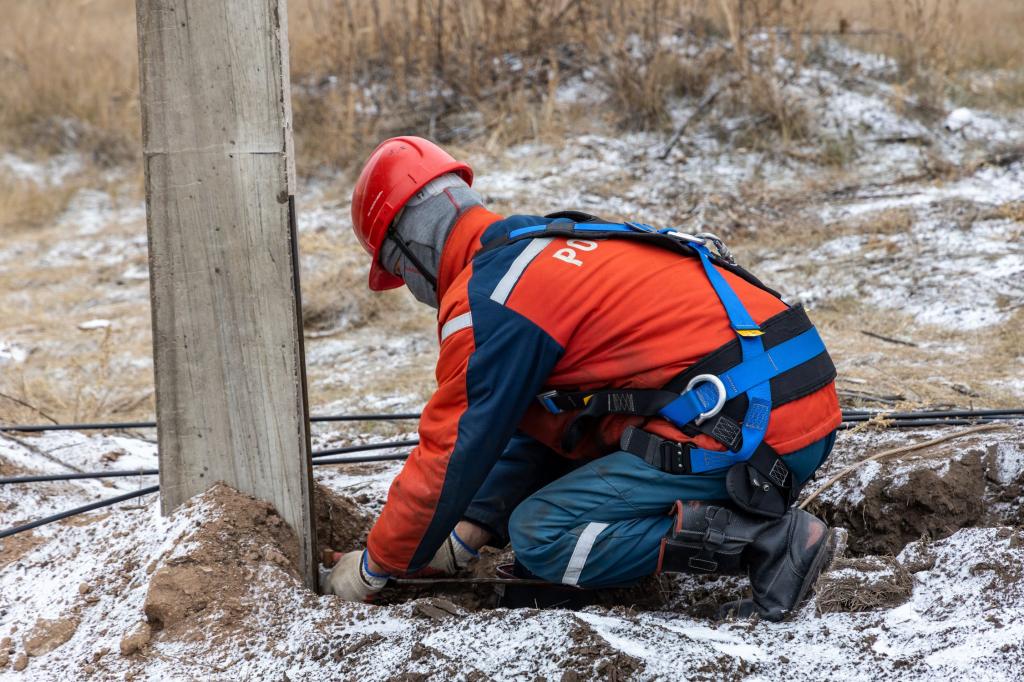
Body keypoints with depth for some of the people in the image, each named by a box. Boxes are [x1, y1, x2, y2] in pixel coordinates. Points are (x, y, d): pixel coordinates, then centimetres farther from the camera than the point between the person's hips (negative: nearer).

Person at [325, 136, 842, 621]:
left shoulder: (485, 297, -7)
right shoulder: (547, 245, 23)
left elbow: (453, 451, -3)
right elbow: (534, 420, 29)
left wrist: (376, 565, 11)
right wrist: (468, 533, 27)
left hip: (748, 432, -10)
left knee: (541, 535, -3)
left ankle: (766, 540, -12)